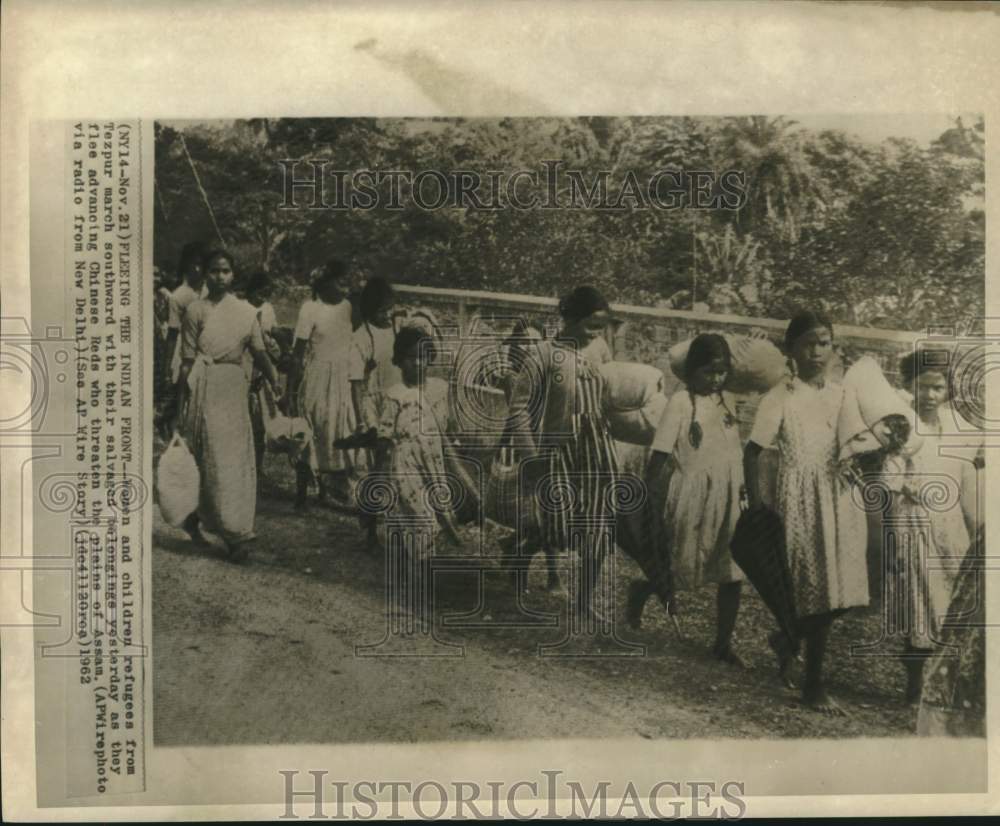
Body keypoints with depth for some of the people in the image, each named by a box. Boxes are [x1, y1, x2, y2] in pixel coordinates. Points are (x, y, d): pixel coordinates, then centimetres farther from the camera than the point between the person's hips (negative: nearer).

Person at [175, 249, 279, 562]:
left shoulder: (246, 311, 5)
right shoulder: (196, 310, 3)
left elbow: (259, 353, 2)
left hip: (234, 390, 2)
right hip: (205, 390, -2)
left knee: (238, 459, 4)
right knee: (216, 459, 0)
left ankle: (196, 518, 17)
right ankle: (234, 535, 3)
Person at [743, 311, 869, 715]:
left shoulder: (841, 394, 9)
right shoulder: (780, 398, -6)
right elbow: (751, 454, -6)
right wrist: (756, 508, -10)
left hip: (840, 499, 5)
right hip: (801, 501, -5)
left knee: (838, 590, 6)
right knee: (818, 590, -1)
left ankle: (787, 639, 32)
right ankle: (813, 685, 17)